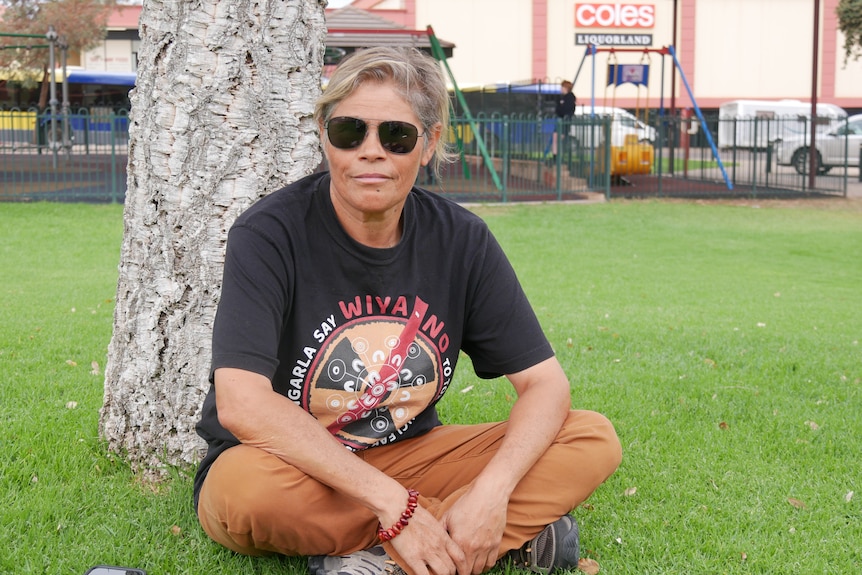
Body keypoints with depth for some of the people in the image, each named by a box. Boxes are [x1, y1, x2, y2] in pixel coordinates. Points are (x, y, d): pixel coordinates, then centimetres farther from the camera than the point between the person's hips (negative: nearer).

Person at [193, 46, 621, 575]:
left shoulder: (461, 239, -5)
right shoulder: (270, 234, -17)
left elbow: (546, 383, -6)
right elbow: (241, 403, -30)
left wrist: (491, 490, -26)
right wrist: (392, 502, -33)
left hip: (403, 457, 4)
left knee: (595, 440, -12)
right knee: (248, 485, -40)